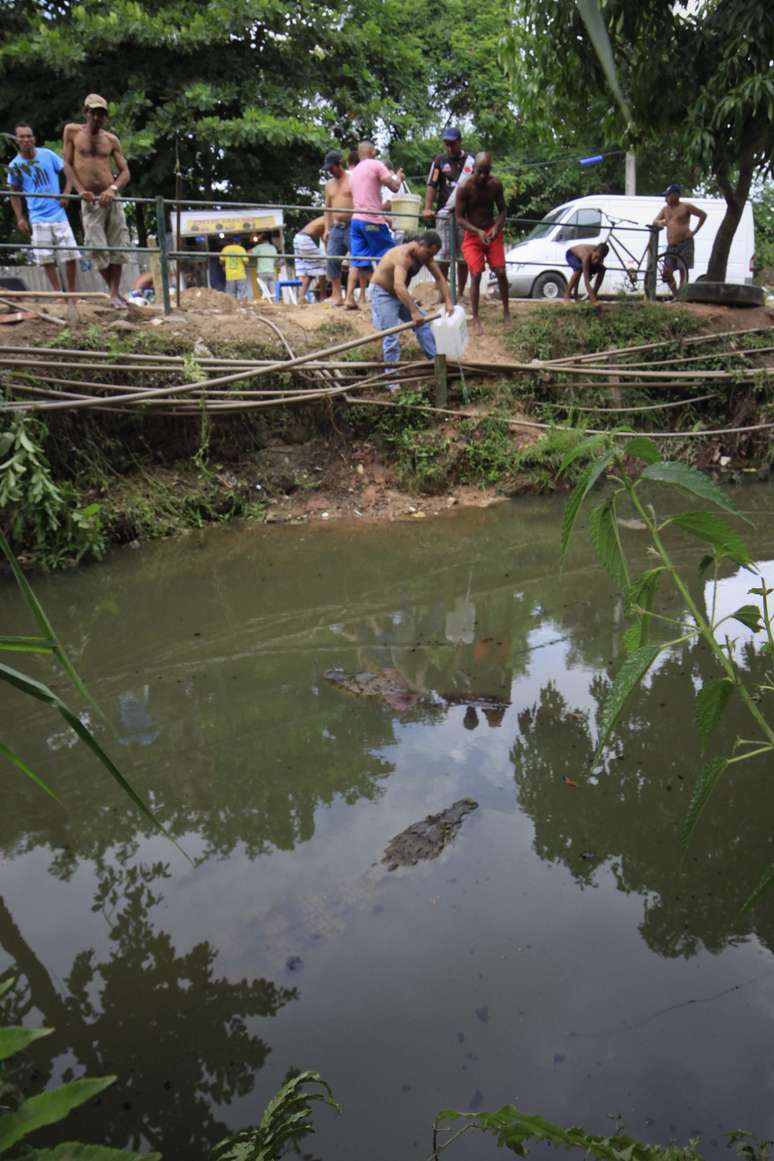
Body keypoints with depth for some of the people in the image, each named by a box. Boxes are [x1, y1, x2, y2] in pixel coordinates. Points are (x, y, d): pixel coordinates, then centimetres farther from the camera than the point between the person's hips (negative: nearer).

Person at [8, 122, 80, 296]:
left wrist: (66, 195, -7)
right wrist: (20, 218, 1)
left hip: (58, 214, 0)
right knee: (46, 259, -2)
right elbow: (15, 195, 9)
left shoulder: (48, 155, 0)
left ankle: (73, 293, 7)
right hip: (38, 218, 0)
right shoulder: (15, 166, 2)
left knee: (70, 256, -3)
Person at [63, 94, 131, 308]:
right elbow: (67, 164, 3)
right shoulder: (72, 131, 5)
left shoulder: (111, 139, 7)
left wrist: (113, 189, -15)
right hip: (90, 200, -2)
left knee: (118, 246, -1)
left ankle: (115, 293, 7)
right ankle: (112, 289, 9)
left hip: (112, 199, 2)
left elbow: (125, 172, 4)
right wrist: (80, 190, -12)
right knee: (98, 249, -7)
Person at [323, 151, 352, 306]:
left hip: (352, 226, -6)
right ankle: (336, 295, 3)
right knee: (332, 260, -1)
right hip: (335, 228, 6)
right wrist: (326, 229, 12)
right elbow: (327, 208, 20)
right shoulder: (329, 184, 18)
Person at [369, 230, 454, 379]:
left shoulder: (425, 254, -8)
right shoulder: (404, 255, -34)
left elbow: (440, 278, -4)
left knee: (423, 324, 6)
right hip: (382, 293, -9)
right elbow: (399, 286, -48)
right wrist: (413, 311, -53)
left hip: (399, 293, 9)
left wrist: (448, 302, -15)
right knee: (391, 337, -15)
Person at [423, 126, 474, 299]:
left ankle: (461, 294, 13)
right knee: (443, 255, -3)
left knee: (463, 257, 5)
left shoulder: (471, 161, 7)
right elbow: (432, 186, 0)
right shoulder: (439, 161, 6)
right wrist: (428, 208, -15)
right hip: (445, 214, -1)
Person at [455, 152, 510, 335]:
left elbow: (502, 210, 2)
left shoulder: (495, 184, -7)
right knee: (476, 275, -11)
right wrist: (478, 231, -26)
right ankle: (476, 319, -4)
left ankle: (506, 312, 14)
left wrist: (496, 227, -18)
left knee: (500, 272, -3)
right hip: (472, 235, -2)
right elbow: (459, 217, -13)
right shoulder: (464, 188, -16)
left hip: (492, 233, 3)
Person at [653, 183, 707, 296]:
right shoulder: (665, 209, 15)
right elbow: (654, 221, 12)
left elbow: (703, 215, 3)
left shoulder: (686, 207, 0)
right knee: (667, 272, -3)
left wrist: (695, 231, -2)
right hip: (671, 246, 5)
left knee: (683, 272, -6)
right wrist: (660, 222, -11)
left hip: (685, 243, -5)